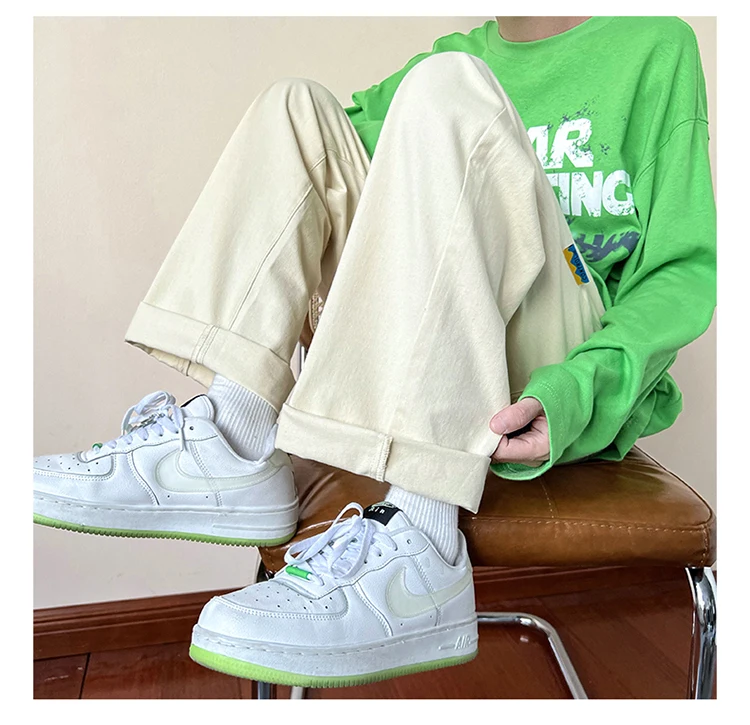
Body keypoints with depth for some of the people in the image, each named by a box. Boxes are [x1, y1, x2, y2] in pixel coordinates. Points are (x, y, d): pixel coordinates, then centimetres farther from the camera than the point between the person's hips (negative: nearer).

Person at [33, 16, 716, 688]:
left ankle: (417, 539, -36)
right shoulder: (460, 52, 22)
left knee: (448, 88, -23)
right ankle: (232, 456, -20)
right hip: (437, 366, 5)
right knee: (299, 106, -3)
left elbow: (682, 267, -2)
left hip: (558, 395, -4)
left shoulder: (656, 44, 8)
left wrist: (580, 389, -21)